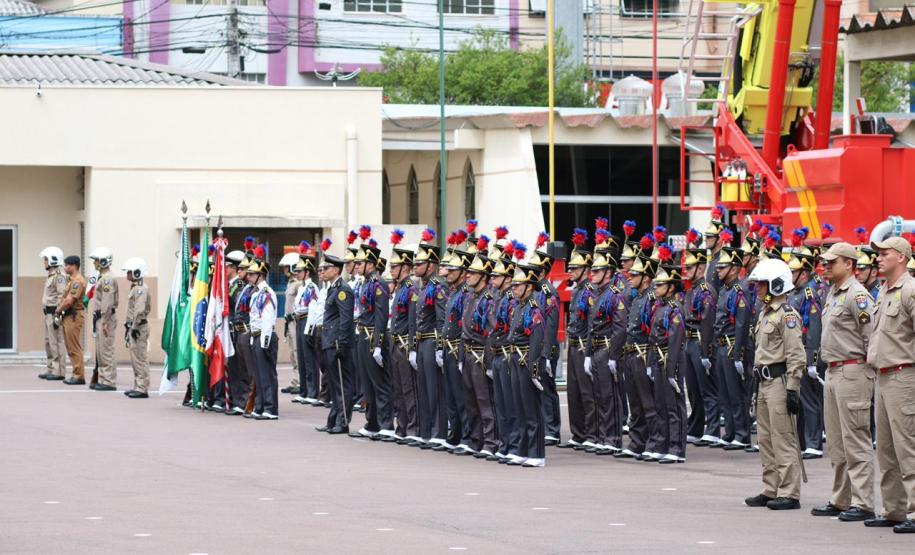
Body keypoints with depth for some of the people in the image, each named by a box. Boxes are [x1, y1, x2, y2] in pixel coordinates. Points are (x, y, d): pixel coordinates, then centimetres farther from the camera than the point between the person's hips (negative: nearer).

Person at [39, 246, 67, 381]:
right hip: (48, 313, 11)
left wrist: (57, 317, -23)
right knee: (48, 342, 14)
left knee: (56, 342, -8)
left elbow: (61, 297, -20)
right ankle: (51, 369, 21)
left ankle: (58, 371, -7)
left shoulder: (59, 277, -15)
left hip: (54, 313, -11)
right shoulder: (50, 276, 18)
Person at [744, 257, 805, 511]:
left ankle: (789, 494, -6)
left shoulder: (786, 314, -14)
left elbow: (796, 355, -18)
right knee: (765, 439, 13)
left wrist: (792, 388, -21)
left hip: (780, 381, -10)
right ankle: (771, 490, 19)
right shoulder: (765, 313, 16)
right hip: (765, 382, 10)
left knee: (784, 439, -8)